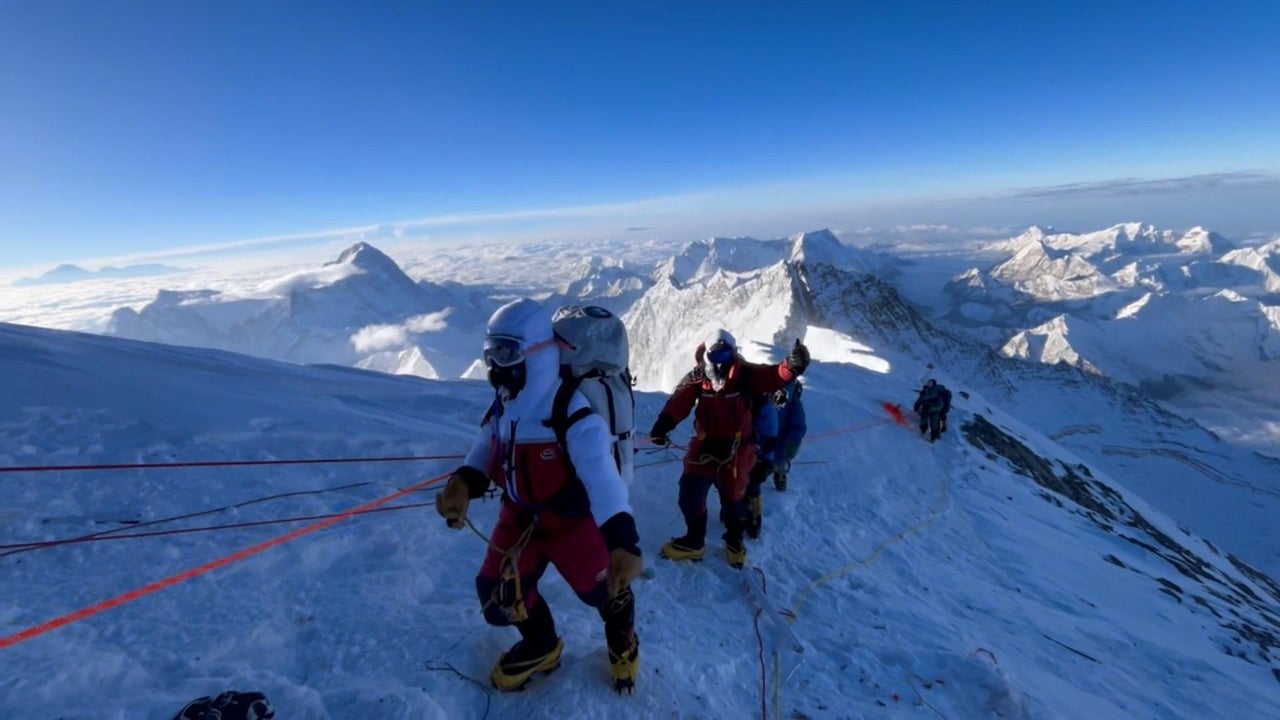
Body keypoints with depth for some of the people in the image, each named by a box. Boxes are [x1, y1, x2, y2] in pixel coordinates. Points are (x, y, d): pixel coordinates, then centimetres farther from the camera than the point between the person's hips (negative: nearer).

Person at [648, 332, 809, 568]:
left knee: (733, 497, 12)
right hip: (704, 445, 1)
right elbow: (679, 402, -20)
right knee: (690, 493, 2)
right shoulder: (697, 378, -10)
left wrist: (792, 365, -46)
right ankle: (693, 541, 26)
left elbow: (773, 376, -24)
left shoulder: (745, 375, -12)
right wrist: (663, 424, -37)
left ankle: (735, 541, 40)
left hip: (736, 448, -1)